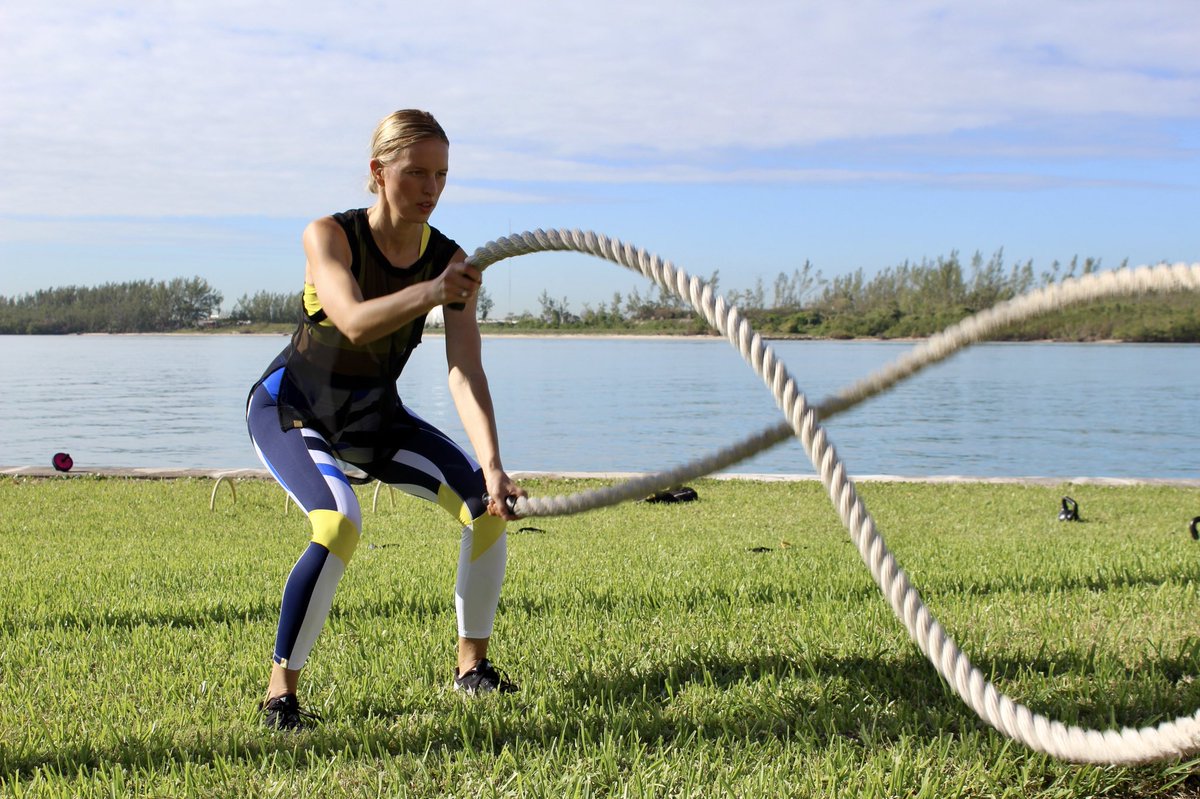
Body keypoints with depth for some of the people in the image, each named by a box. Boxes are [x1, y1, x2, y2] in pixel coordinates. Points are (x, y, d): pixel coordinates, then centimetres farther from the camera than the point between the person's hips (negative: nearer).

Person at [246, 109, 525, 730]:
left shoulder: (451, 262, -14)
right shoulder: (329, 236, -23)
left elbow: (464, 373, -23)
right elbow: (353, 323, -42)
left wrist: (491, 465, -37)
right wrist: (430, 292, -61)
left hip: (374, 415, 5)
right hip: (290, 408, -5)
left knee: (486, 507, -10)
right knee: (340, 523, -31)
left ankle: (472, 667, 8)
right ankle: (280, 694, -17)